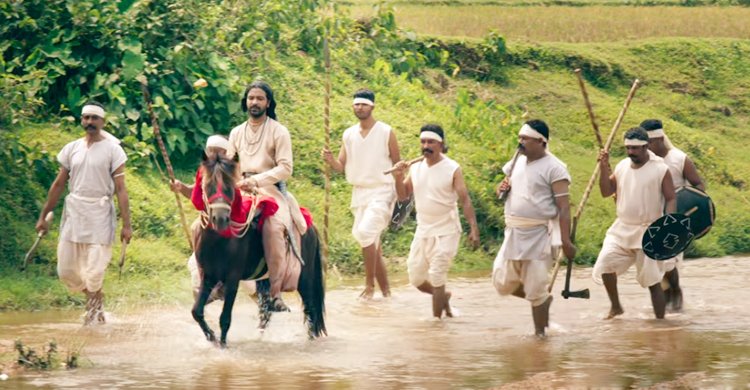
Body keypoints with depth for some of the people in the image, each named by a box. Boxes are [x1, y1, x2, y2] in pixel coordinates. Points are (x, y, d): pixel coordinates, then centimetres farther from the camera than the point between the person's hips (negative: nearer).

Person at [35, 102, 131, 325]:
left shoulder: (112, 149, -1)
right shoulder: (72, 149, 10)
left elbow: (120, 189, -5)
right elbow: (59, 184, 16)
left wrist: (126, 224, -11)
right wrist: (43, 216, 15)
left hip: (100, 214, -4)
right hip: (73, 212, 4)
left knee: (94, 271, -11)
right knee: (66, 270, 2)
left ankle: (93, 308, 13)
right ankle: (95, 299, 27)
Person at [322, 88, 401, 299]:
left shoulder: (386, 132, -4)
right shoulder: (348, 134, 8)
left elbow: (398, 165, 0)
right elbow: (341, 167, 8)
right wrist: (330, 160, -14)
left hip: (381, 192, -5)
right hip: (359, 193, 5)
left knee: (366, 232, -24)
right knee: (372, 243, 8)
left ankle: (370, 285, -14)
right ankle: (385, 291, 17)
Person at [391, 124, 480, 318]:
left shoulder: (452, 169, -10)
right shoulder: (416, 168, 5)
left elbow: (465, 199, -12)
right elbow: (403, 195, 9)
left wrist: (473, 228, -19)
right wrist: (399, 178, -11)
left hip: (445, 232, -6)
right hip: (423, 230, 6)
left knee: (436, 277, -12)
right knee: (416, 278, 10)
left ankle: (436, 319, -1)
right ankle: (443, 296, 36)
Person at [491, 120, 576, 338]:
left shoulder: (553, 168, -10)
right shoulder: (517, 162, 12)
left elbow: (564, 207, -14)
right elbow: (507, 186, 29)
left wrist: (566, 241, -21)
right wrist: (502, 188, 3)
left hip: (539, 235, -7)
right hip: (513, 233, 7)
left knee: (535, 289, -6)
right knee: (503, 284, 8)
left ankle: (540, 333, 9)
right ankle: (543, 300, 31)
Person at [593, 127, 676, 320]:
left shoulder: (660, 169, -8)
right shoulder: (622, 166, 6)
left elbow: (671, 199, -8)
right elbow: (606, 192, 7)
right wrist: (604, 167, -6)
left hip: (648, 232, -5)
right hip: (622, 229, 5)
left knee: (653, 281, -2)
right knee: (605, 263, -11)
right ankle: (615, 307, 11)